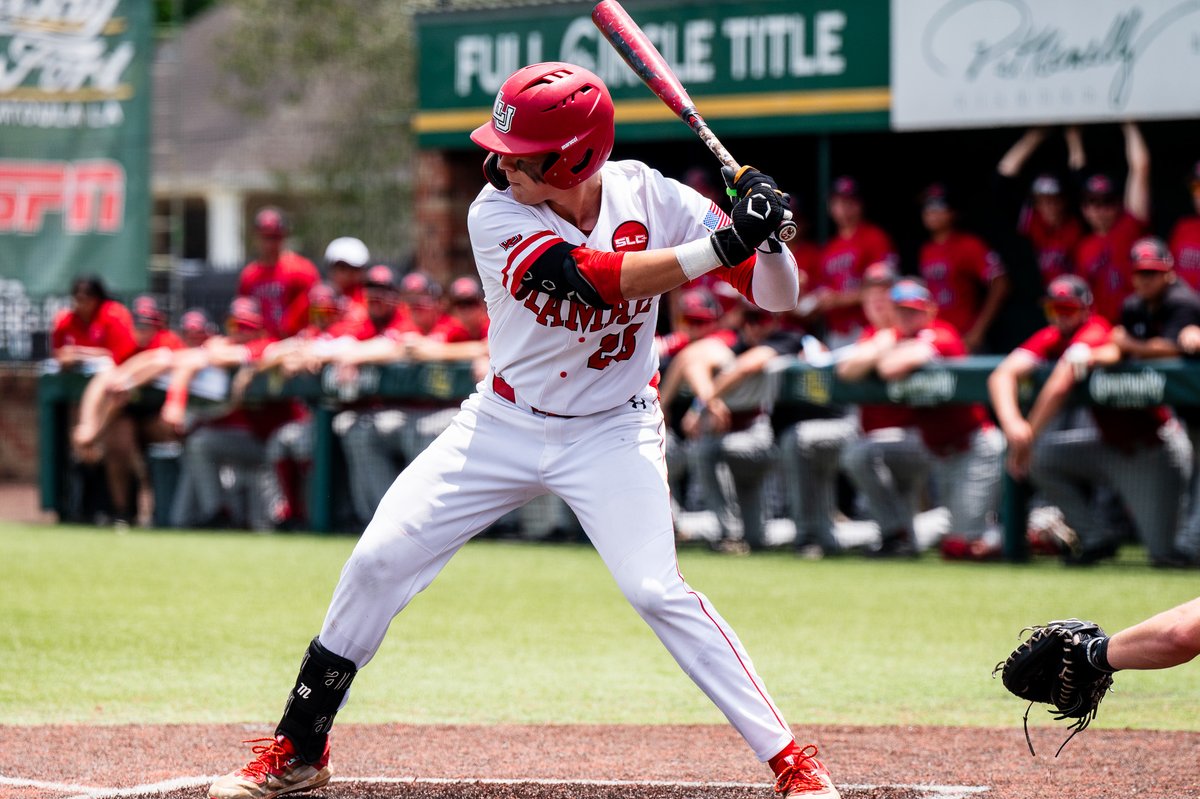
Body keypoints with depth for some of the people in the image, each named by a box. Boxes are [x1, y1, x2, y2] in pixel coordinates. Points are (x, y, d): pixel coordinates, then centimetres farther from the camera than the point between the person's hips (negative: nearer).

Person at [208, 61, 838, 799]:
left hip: (612, 433, -1)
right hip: (506, 426, 1)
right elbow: (595, 280, -34)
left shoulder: (647, 197, -14)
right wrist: (721, 245, -41)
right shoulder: (497, 217, -18)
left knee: (657, 591, -19)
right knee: (379, 562, -4)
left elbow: (776, 295, -11)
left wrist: (766, 234, -32)